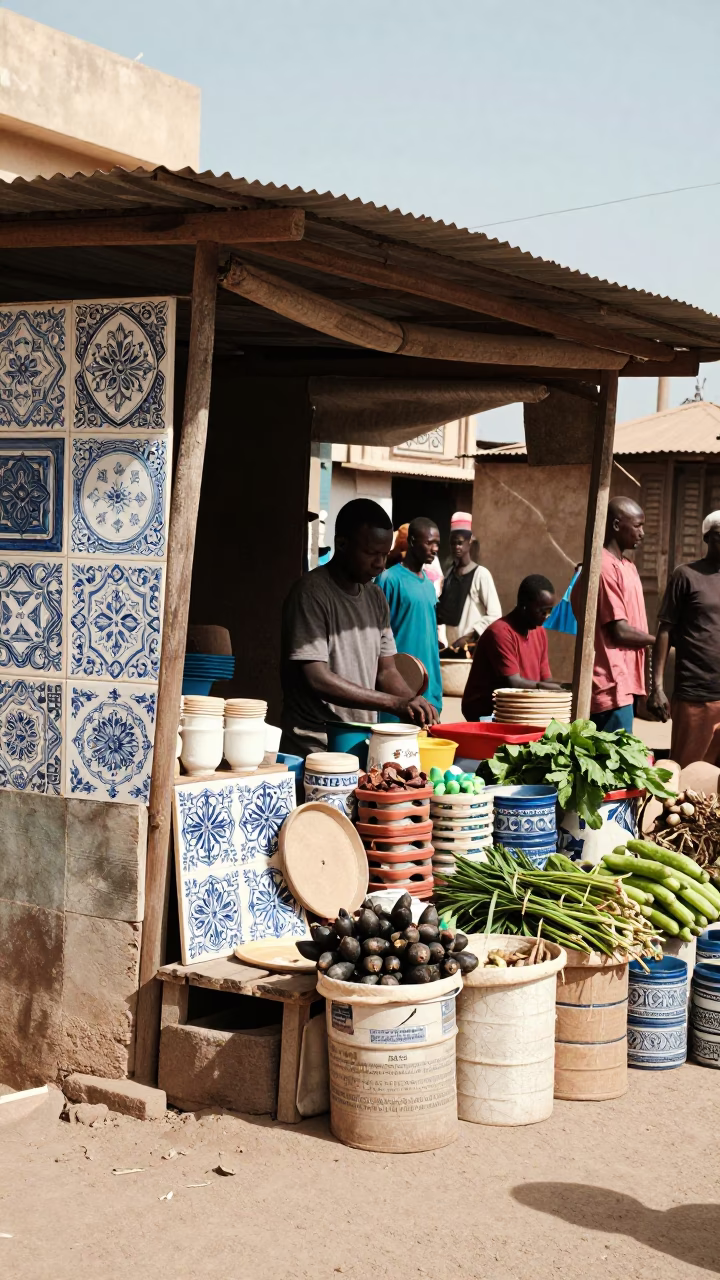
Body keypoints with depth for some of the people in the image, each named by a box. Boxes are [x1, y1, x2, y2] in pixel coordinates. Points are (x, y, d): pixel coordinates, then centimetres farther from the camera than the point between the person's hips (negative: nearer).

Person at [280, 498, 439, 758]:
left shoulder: (375, 597, 14)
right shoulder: (311, 593, -11)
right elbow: (317, 679, -18)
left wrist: (414, 710, -4)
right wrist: (395, 703, -21)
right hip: (315, 750, -7)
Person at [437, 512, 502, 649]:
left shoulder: (481, 574, -7)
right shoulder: (450, 573, 13)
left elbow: (495, 615, -12)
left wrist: (469, 637, -14)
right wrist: (442, 640, 3)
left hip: (471, 646, -6)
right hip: (450, 646, 6)